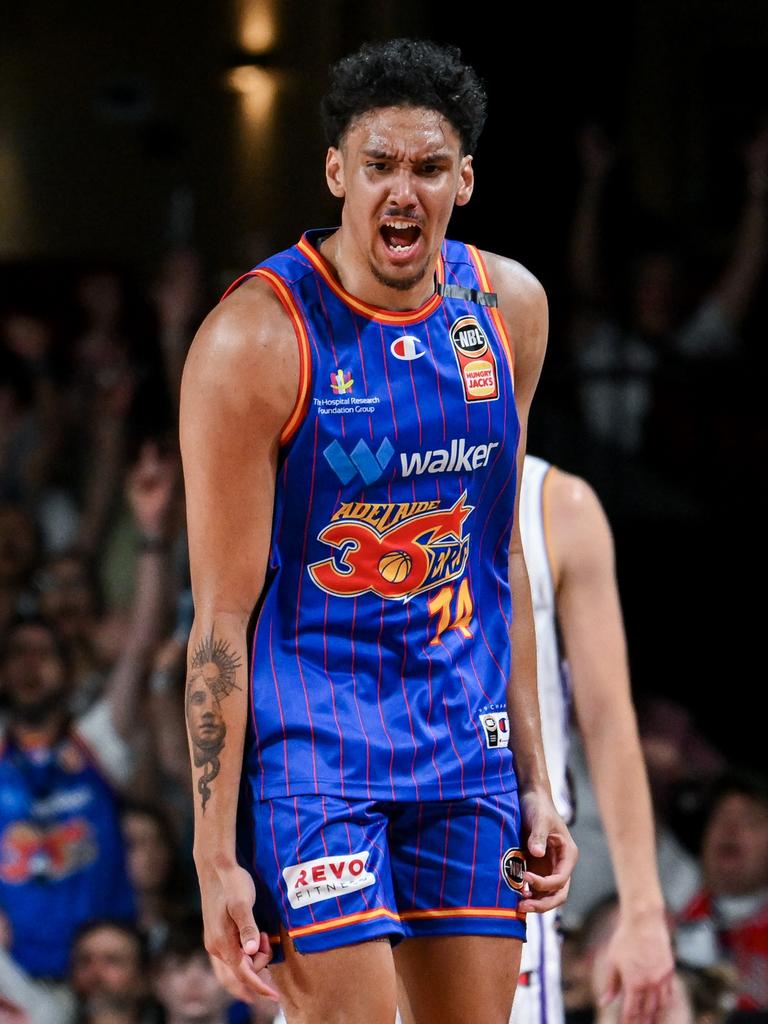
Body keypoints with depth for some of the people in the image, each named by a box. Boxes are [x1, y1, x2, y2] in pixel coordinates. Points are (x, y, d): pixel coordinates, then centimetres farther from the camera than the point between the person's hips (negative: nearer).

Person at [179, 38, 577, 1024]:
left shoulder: (509, 307, 5)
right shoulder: (256, 339, -13)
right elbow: (224, 613, -12)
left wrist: (532, 781, 13)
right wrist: (215, 854, -14)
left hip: (466, 749, 6)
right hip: (309, 746, -6)